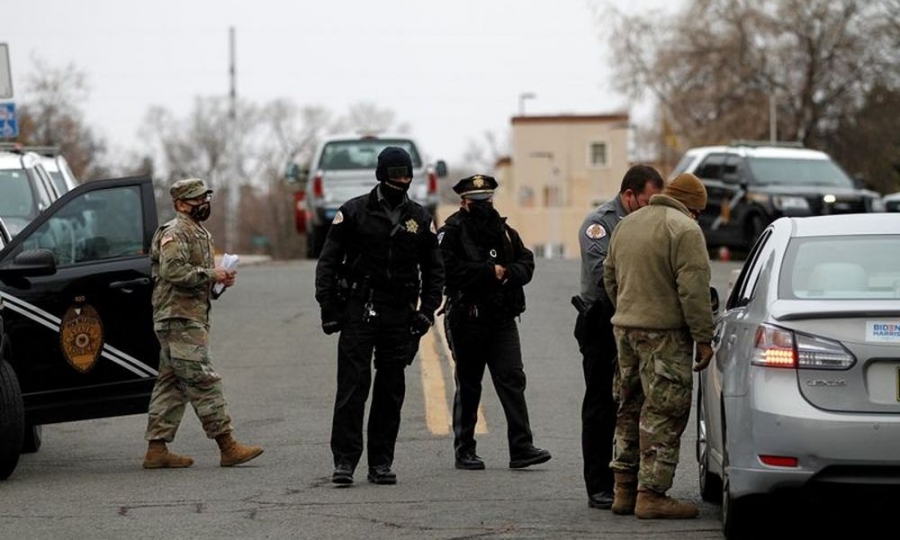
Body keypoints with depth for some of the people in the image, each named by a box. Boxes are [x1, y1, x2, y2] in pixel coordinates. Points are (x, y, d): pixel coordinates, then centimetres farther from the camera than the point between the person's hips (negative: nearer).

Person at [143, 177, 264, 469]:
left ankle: (157, 449, 10)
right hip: (179, 319, -11)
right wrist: (211, 274, -19)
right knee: (203, 380, -10)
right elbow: (172, 270, -24)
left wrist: (220, 277, 9)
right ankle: (228, 447, -12)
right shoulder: (175, 234, -11)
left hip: (193, 318, 11)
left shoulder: (199, 233, 21)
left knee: (172, 384, 9)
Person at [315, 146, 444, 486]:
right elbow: (328, 262, 3)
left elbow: (434, 270, 16)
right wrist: (328, 308, -5)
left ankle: (381, 463, 10)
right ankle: (344, 461, -8)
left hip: (399, 315, 3)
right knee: (352, 387, -8)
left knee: (391, 392, 5)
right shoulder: (353, 212, 1)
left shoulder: (420, 220, 9)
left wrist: (426, 311, 5)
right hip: (358, 310, -3)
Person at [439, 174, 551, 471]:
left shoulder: (504, 231, 13)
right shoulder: (452, 232, -4)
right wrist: (490, 272, -15)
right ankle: (464, 450, 14)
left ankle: (521, 448, -8)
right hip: (468, 320, -4)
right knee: (468, 385, 5)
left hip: (503, 319, 4)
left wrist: (506, 273, -12)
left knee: (513, 380, -5)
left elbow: (526, 263, 9)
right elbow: (450, 269, -17)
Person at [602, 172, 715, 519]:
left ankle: (624, 489, 18)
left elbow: (610, 277, 21)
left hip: (625, 328, 8)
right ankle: (651, 494, -7)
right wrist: (703, 338, -13)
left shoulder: (627, 224, 15)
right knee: (663, 413, -5)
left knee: (630, 410, 16)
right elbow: (693, 290, -16)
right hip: (664, 333, -8)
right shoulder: (685, 230, -12)